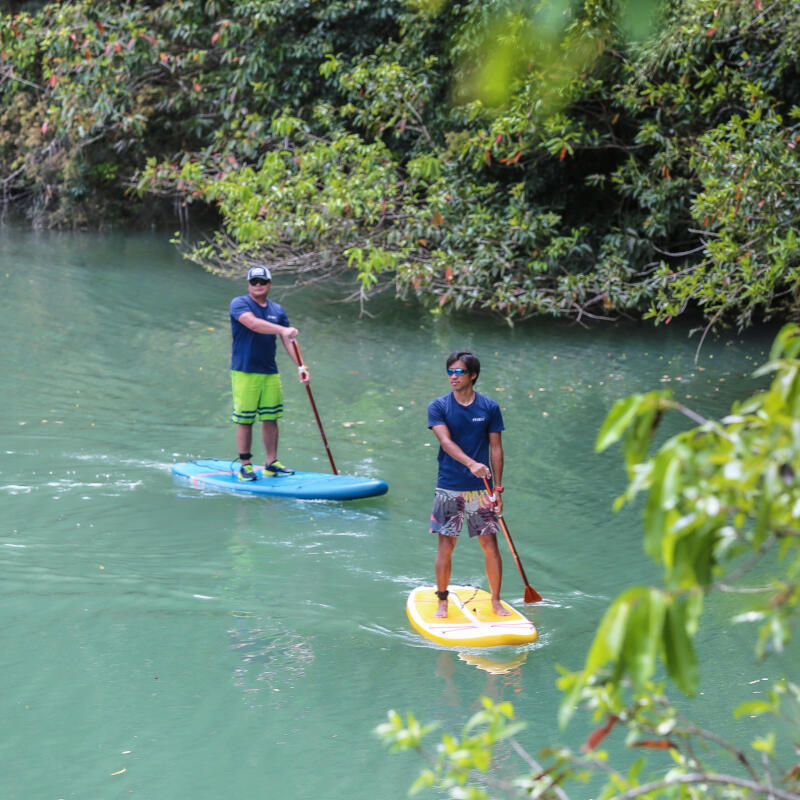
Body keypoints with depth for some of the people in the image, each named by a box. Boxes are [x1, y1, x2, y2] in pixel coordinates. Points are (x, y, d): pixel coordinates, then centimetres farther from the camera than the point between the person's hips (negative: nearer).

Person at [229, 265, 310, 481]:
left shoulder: (277, 310, 12)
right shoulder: (239, 304, -5)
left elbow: (288, 341, 7)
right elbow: (253, 323, -24)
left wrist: (301, 366, -6)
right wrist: (283, 330, -35)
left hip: (270, 373, 5)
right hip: (244, 372, -5)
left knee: (271, 418, 7)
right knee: (245, 421, -1)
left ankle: (271, 463, 17)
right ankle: (245, 466, 7)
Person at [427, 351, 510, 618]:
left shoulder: (489, 407, 3)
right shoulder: (438, 407, -1)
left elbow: (496, 448, 5)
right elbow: (446, 441, -15)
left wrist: (498, 488, 1)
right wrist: (471, 464, -32)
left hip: (480, 488, 1)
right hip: (449, 488, -1)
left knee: (490, 544, 0)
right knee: (445, 545, 1)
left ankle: (496, 600, 13)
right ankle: (442, 601, 14)